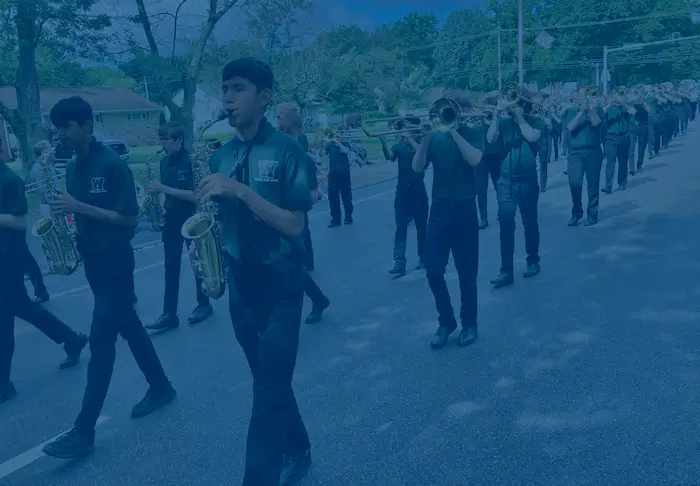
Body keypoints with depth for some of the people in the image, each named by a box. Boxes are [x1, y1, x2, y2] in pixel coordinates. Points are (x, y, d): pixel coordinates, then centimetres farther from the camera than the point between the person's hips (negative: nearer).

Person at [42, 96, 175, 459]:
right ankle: (160, 387, 32)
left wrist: (79, 207, -22)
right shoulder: (72, 169, 9)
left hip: (115, 261, -8)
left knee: (101, 339, -7)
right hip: (92, 259, 8)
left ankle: (84, 431, -2)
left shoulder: (112, 165, -15)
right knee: (127, 325, 16)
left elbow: (129, 218, -18)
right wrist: (63, 212, -4)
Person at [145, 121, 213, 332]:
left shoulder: (192, 161, -14)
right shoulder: (164, 162, 7)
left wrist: (164, 188, -23)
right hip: (172, 220, 6)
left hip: (192, 220, -6)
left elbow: (195, 195, -21)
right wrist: (160, 205, -2)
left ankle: (204, 305, 24)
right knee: (171, 268, 3)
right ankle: (169, 315, 5)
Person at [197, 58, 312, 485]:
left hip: (279, 283, -6)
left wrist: (240, 190, -25)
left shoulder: (286, 150, -11)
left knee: (269, 390, -1)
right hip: (239, 281, 6)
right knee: (270, 381, 18)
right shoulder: (222, 156, 7)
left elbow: (294, 225, -17)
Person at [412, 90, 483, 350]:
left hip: (465, 209, -2)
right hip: (440, 209, 2)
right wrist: (425, 137, -15)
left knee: (467, 272, 4)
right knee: (433, 270, -3)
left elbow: (474, 160, -17)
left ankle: (469, 323, 21)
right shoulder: (435, 137, 8)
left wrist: (453, 129, -16)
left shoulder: (473, 134, 2)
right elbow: (417, 167, -3)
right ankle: (446, 321, 16)